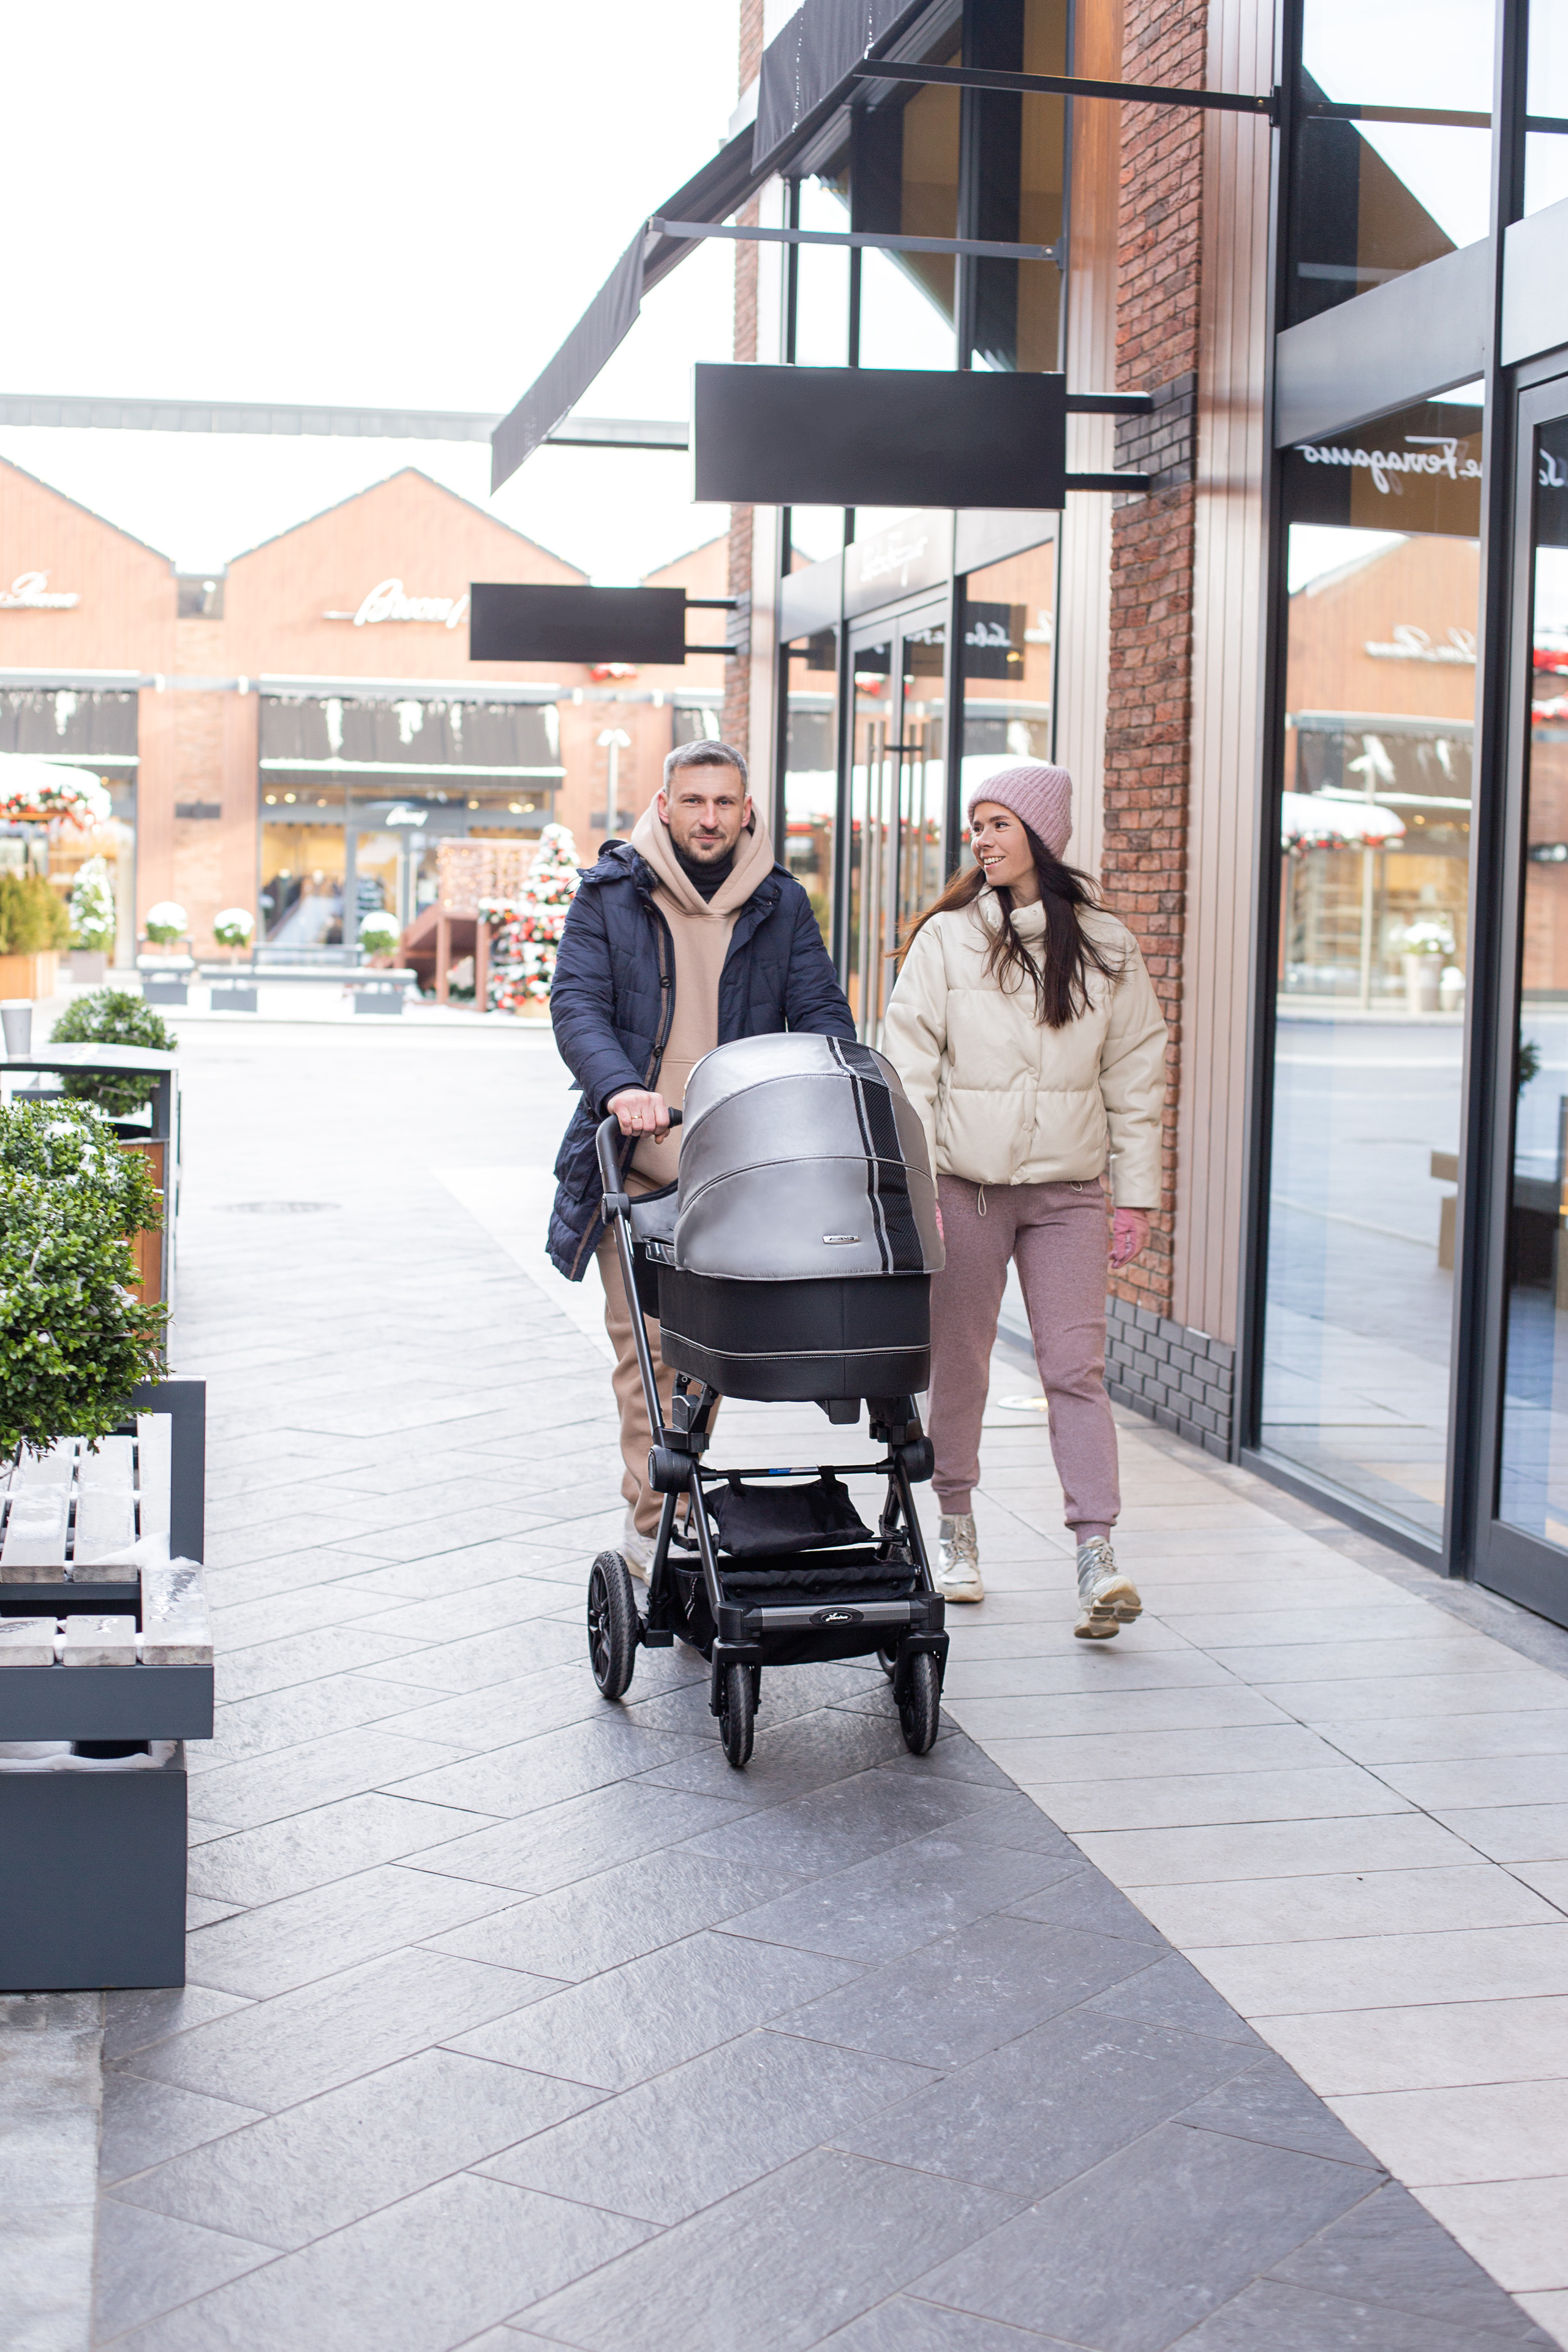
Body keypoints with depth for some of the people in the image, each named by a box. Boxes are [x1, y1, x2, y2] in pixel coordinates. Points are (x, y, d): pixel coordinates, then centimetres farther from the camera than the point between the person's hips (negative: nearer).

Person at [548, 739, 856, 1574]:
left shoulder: (781, 903, 10)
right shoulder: (609, 894, 4)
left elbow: (822, 1012, 7)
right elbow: (576, 1004, -6)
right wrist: (620, 1087, -25)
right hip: (642, 1161, -1)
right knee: (648, 1342, -3)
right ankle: (652, 1522, 2)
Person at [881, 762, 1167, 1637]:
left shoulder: (1105, 944, 5)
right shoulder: (946, 939, 0)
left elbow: (1137, 1073, 8)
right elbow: (909, 1070, -2)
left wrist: (1137, 1194, 5)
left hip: (1068, 1188, 0)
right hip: (966, 1182, 0)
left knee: (1077, 1365, -8)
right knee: (960, 1362, 8)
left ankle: (1098, 1551, -10)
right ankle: (957, 1528, 24)